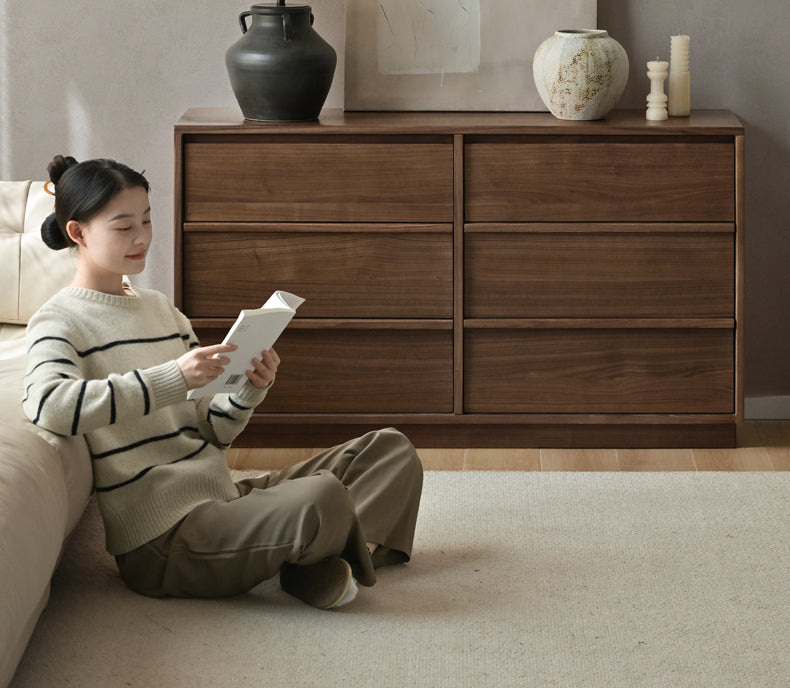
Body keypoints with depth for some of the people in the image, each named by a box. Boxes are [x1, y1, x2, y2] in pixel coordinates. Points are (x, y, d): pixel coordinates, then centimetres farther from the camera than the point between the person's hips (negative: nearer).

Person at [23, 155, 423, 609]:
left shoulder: (163, 310, 19)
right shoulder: (60, 321, -4)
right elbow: (47, 404, -29)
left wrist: (249, 392, -4)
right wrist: (173, 377, -31)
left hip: (224, 500, 9)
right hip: (164, 539, -9)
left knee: (393, 449, 7)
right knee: (323, 496, -33)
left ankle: (318, 563, -14)